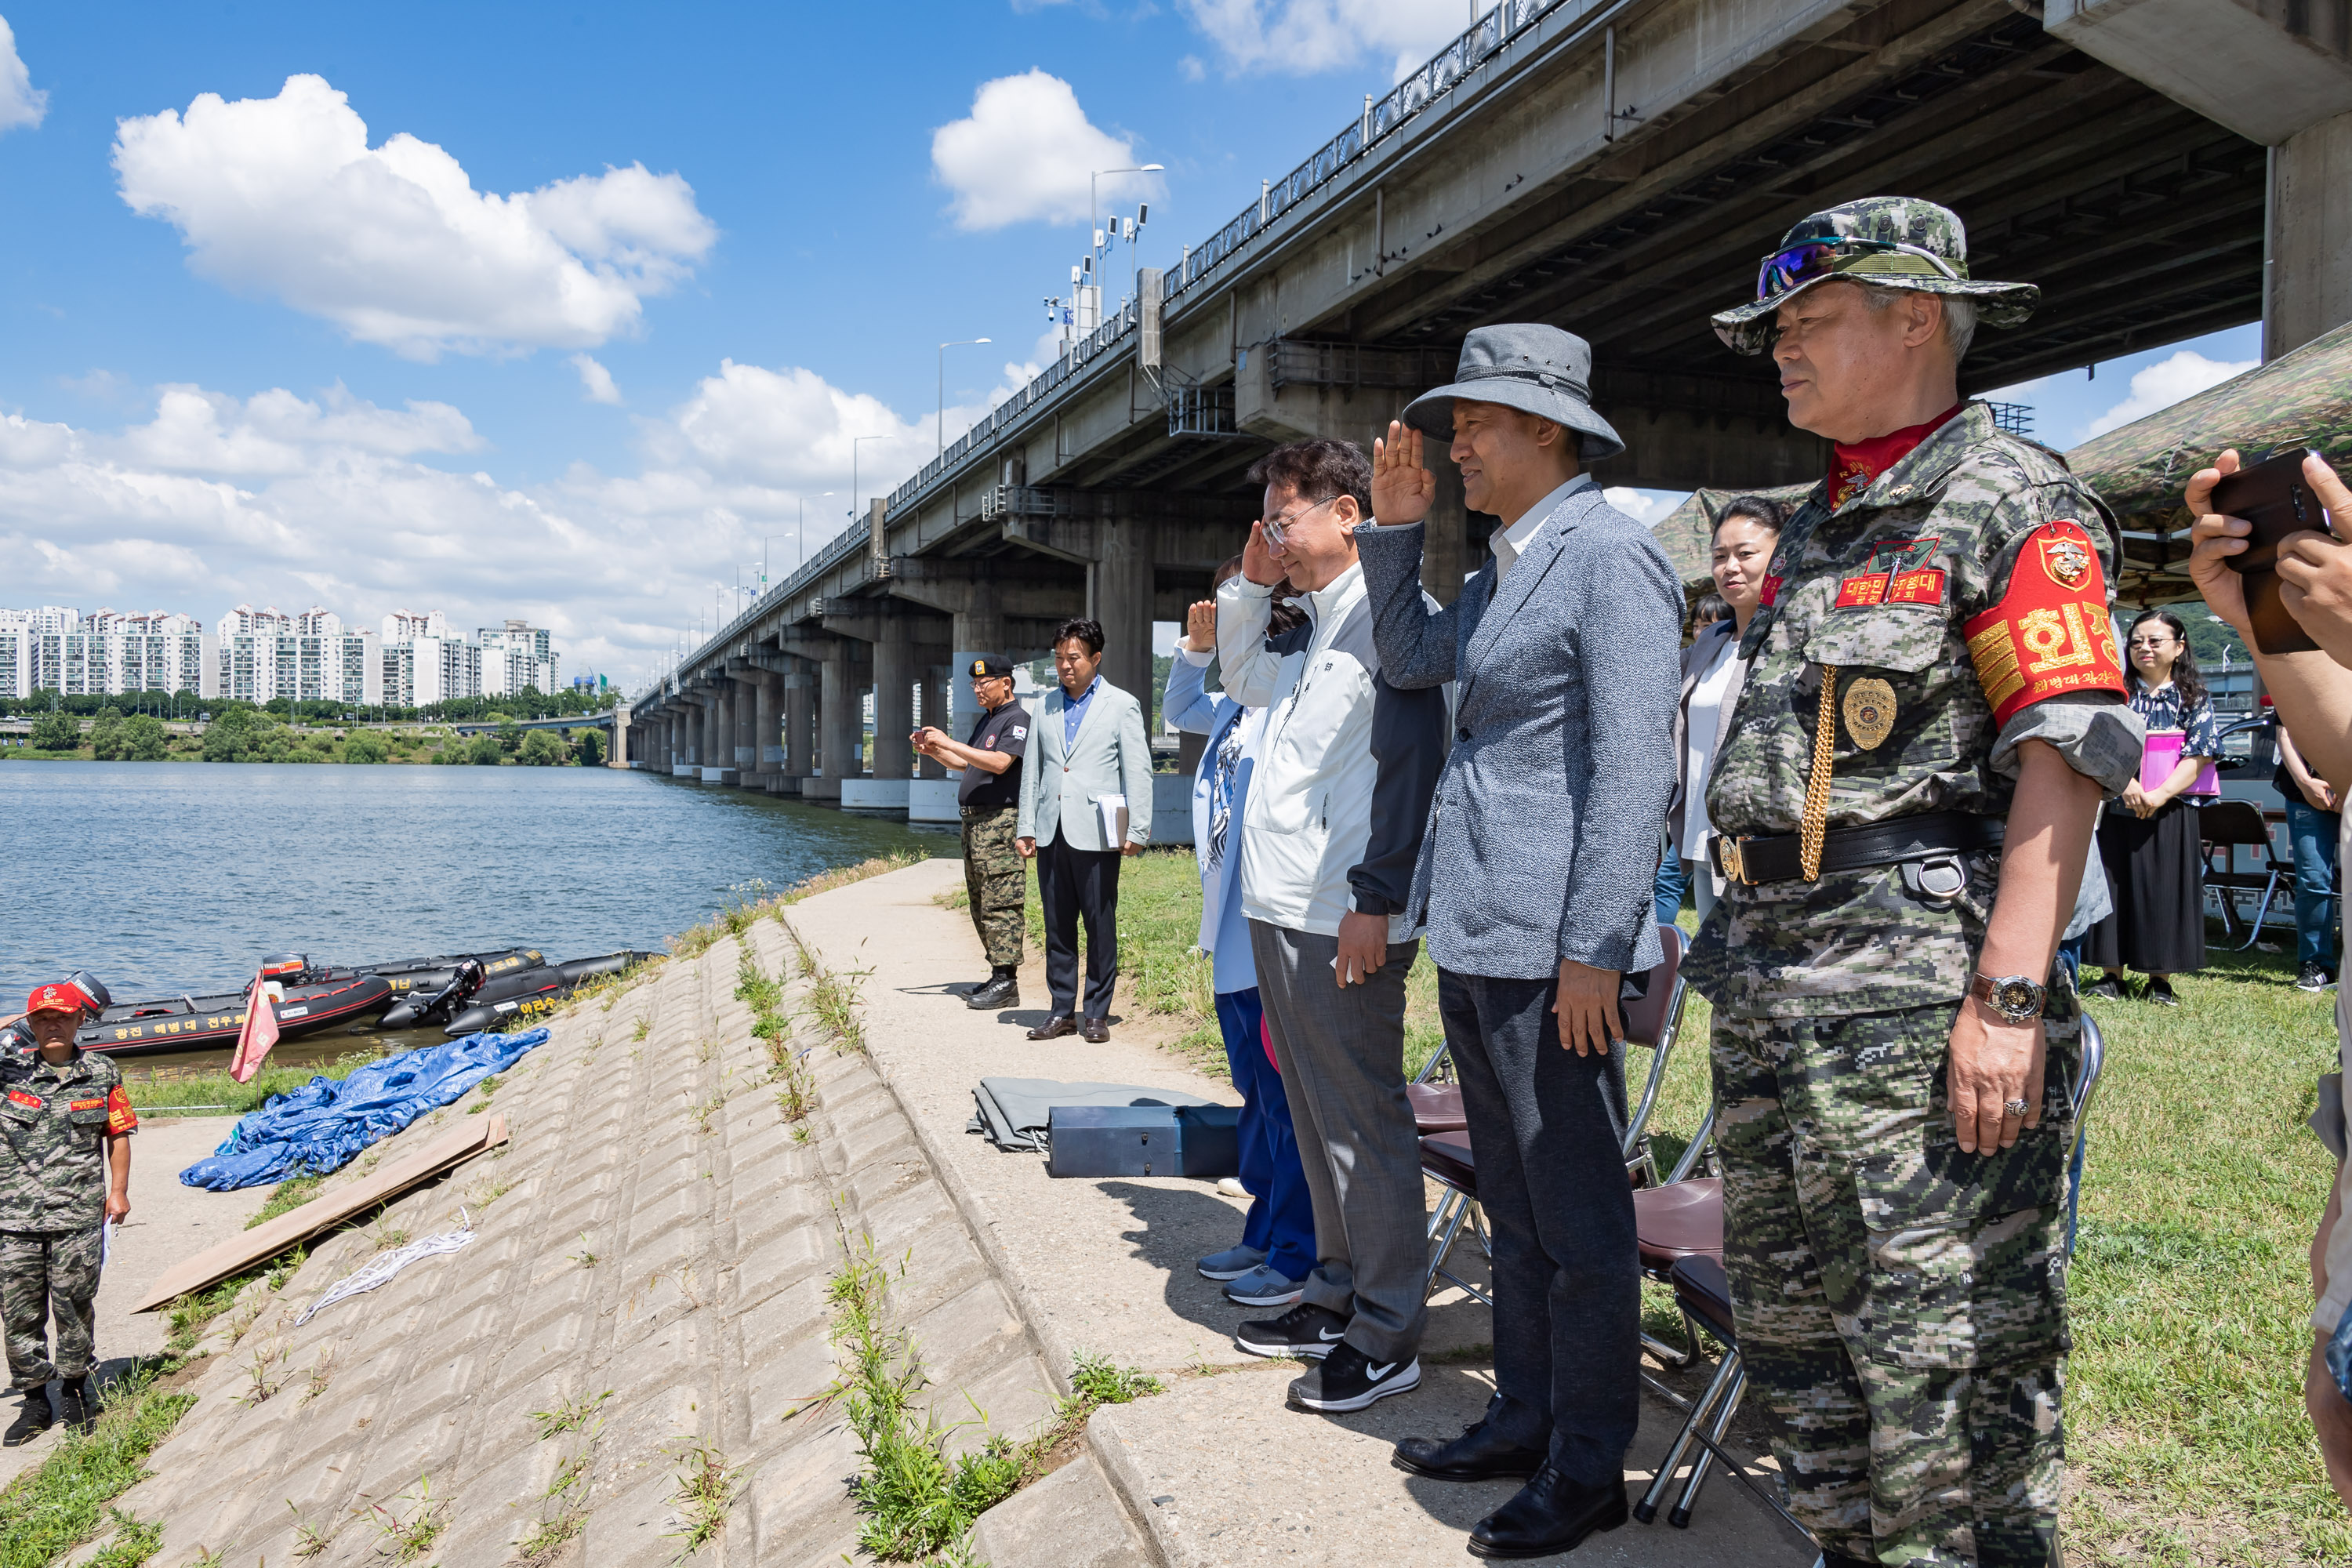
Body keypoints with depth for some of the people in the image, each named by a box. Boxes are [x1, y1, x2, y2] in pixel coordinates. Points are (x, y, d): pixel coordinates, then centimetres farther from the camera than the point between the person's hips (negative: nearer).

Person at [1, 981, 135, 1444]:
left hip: (78, 1215, -1)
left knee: (74, 1306, 6)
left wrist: (118, 1191, 5)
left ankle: (77, 1389, 25)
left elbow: (119, 1135, 10)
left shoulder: (102, 1074, 5)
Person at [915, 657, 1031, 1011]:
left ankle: (1006, 983, -10)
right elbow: (966, 764, 29)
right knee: (981, 905, 11)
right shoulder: (985, 720, 21)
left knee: (1000, 903, -11)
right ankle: (998, 975, 16)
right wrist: (934, 751, 12)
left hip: (1000, 822, -10)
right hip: (974, 821, 10)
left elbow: (999, 762, -23)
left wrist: (949, 742, -20)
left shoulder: (1017, 719, -9)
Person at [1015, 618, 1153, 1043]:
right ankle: (1062, 1011, 15)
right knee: (1057, 926, 7)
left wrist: (1138, 831, -8)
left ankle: (1097, 1014, 8)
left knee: (1100, 926, 0)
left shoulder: (1122, 705, 3)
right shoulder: (1046, 704, 16)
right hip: (1051, 833, 4)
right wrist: (1025, 826, 12)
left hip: (1095, 833, -4)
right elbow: (1033, 768, 18)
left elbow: (1138, 773, -1)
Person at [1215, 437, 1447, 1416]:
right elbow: (1242, 679, 37)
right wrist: (1250, 586, 21)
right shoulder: (1314, 628, 18)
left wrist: (1375, 901, -21)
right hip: (1282, 912, 10)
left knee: (1364, 1122, -3)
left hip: (1342, 923, -10)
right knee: (1316, 1117, 17)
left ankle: (1388, 1336, 7)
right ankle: (1336, 1297, 29)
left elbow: (1410, 765, -18)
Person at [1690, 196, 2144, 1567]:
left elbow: (2063, 764, -15)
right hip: (1771, 990, 9)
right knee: (1792, 1330, 16)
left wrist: (2008, 997, -22)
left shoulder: (2014, 502, -6)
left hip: (1919, 992, -9)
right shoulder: (1816, 532, 19)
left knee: (1949, 1351, -2)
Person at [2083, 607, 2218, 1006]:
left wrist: (2158, 795, -15)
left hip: (2169, 812, -1)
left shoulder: (2193, 697, 6)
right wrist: (2125, 784, -19)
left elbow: (2199, 756, -3)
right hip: (2116, 807, 1)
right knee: (2112, 885, 1)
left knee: (2164, 888, 1)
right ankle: (2112, 974, 9)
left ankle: (2160, 979, 9)